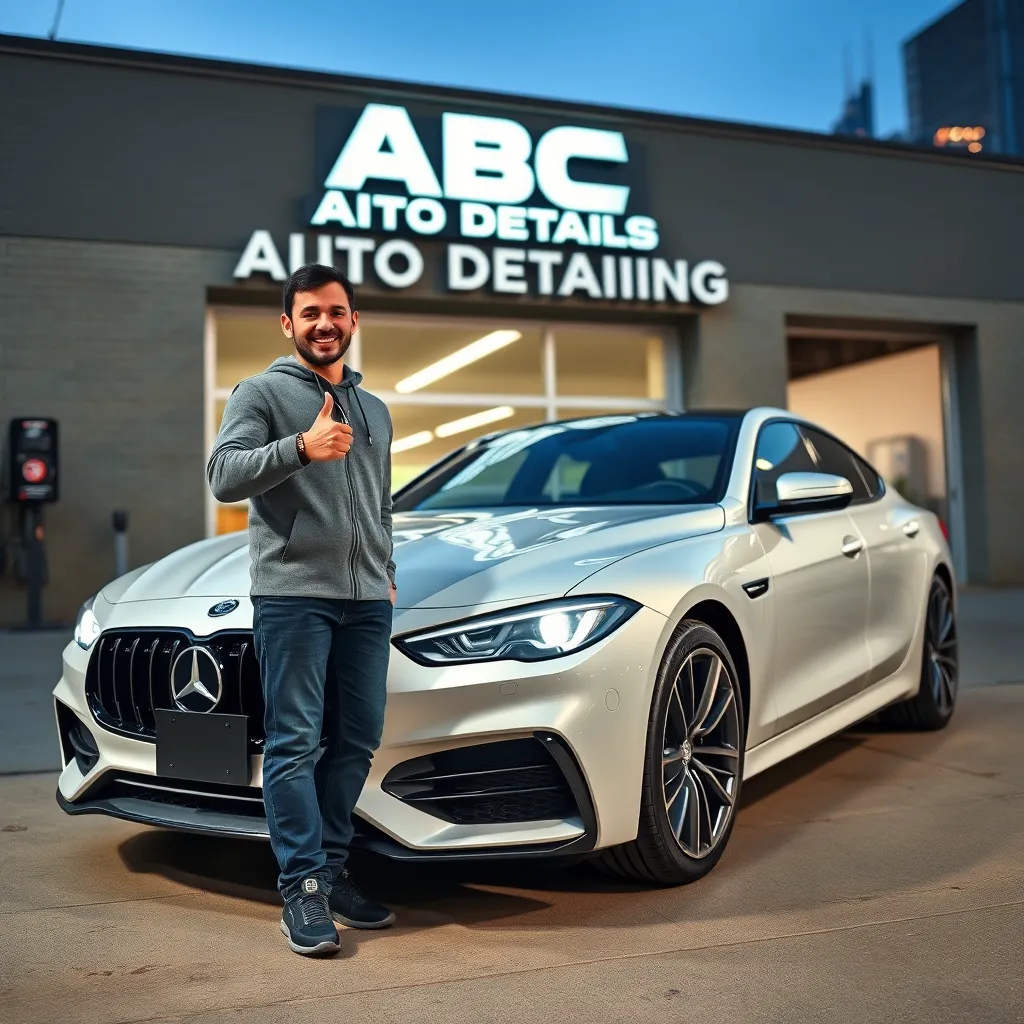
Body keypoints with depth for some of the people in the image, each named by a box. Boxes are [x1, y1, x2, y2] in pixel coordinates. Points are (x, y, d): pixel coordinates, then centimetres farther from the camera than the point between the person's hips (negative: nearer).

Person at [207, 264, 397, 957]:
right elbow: (224, 476, -10)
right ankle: (303, 888, -1)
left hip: (367, 600, 6)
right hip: (292, 593, -5)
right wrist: (301, 448, -23)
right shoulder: (263, 393, 4)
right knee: (295, 743, -6)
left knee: (357, 739, 6)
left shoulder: (375, 409, 23)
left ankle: (333, 869, 18)